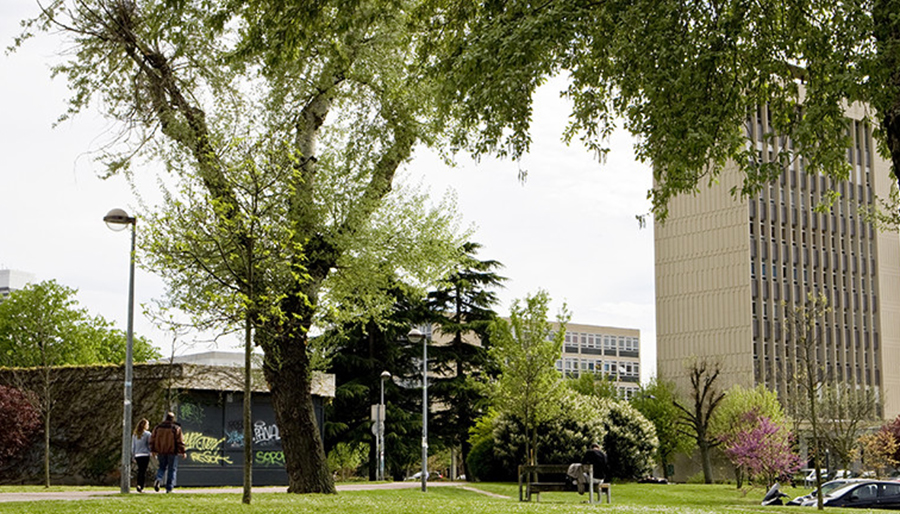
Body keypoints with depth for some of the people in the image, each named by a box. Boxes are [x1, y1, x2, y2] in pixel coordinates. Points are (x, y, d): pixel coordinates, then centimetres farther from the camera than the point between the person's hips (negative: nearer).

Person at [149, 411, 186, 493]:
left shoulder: (158, 427, 6)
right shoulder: (176, 428, -4)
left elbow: (152, 439, 8)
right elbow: (180, 441, -7)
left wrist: (153, 451, 16)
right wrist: (182, 452, -2)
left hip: (160, 452, 3)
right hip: (172, 452, -3)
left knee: (162, 467, 18)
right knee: (172, 469, 5)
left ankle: (158, 479, -10)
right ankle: (169, 488, 1)